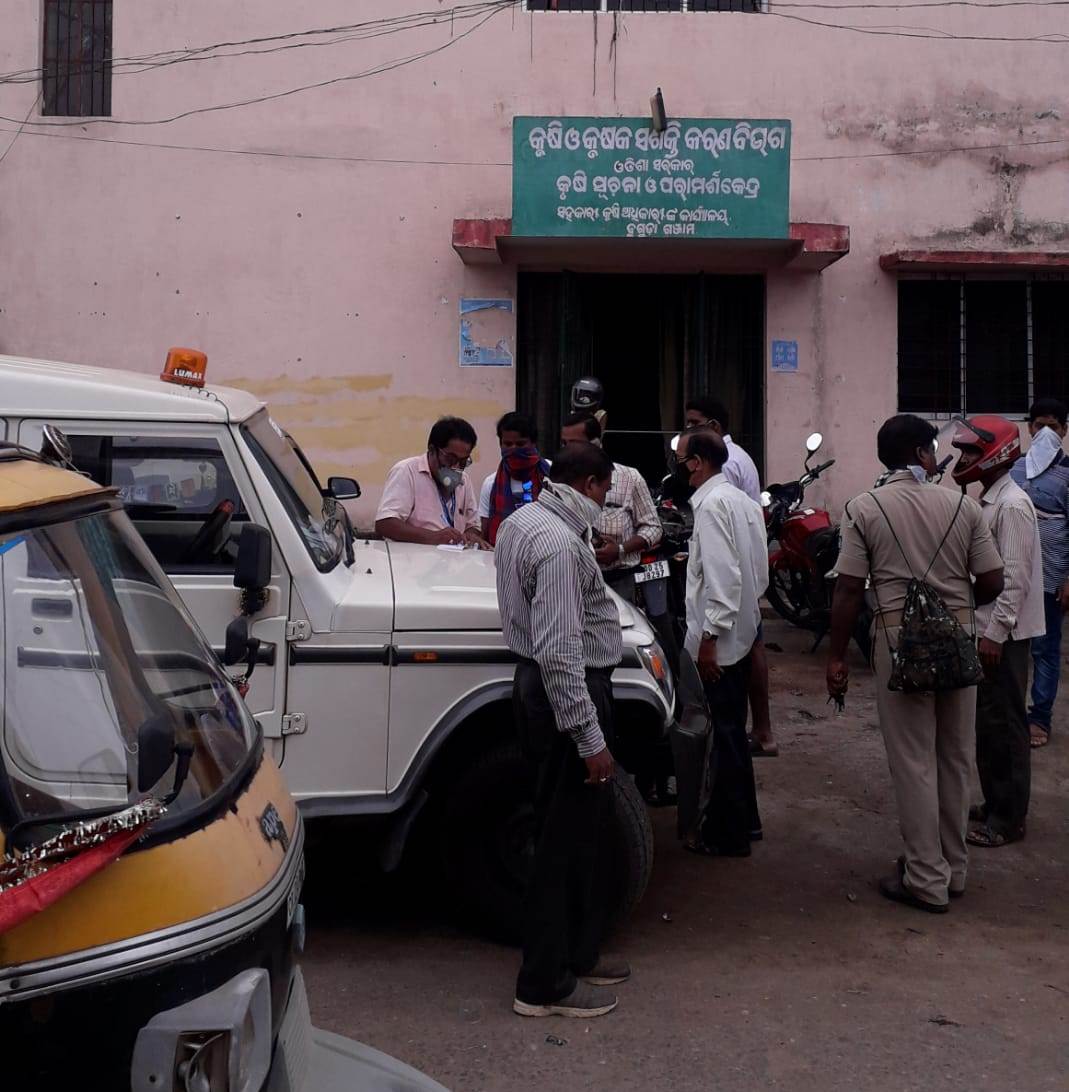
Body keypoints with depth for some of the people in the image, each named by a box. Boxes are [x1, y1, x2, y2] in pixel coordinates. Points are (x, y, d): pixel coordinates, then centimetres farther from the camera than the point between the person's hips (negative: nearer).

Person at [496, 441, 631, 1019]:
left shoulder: (521, 521, 10)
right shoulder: (560, 543, -23)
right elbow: (560, 652, -27)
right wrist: (591, 740, -24)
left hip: (535, 685, 11)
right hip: (569, 693, -11)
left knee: (571, 830, 20)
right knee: (567, 839, 0)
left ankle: (576, 954, 33)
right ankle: (546, 984, 12)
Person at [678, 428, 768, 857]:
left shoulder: (712, 504, -17)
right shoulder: (744, 500, 11)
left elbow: (723, 576, -23)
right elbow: (759, 568, 16)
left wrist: (709, 636, -21)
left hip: (718, 638, -10)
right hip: (741, 632, 10)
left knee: (722, 733, 0)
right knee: (732, 730, 19)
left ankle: (726, 835, 9)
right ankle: (744, 819, 30)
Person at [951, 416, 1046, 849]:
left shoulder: (1012, 505, -16)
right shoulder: (987, 502, 13)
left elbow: (1015, 578, -21)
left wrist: (995, 633, -22)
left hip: (1004, 633, -10)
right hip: (986, 628, 10)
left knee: (1003, 723, -3)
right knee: (986, 720, 15)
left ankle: (1008, 818, 5)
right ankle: (995, 802, 25)